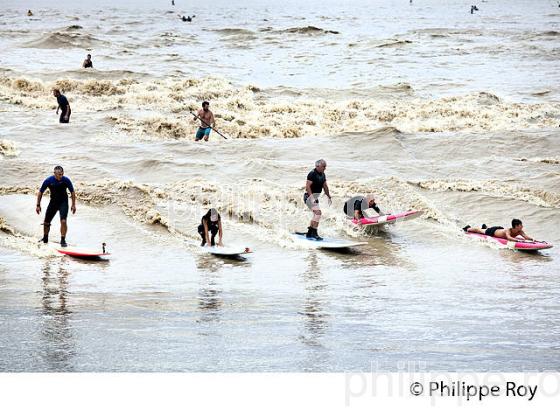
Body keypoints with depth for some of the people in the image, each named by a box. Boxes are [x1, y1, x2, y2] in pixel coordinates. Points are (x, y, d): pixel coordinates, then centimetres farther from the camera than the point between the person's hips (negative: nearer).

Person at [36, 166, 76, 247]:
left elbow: (72, 192, -2)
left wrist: (73, 205, -1)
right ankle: (45, 238, 34)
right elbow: (40, 192, -4)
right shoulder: (48, 181, -17)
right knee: (46, 222, 9)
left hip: (63, 202, -2)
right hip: (53, 202, 2)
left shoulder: (66, 180, -18)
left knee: (63, 221, -20)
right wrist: (38, 205, -4)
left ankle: (63, 240, -7)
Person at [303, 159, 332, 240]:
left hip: (315, 197, 10)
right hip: (309, 196, -10)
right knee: (318, 213, -20)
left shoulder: (322, 175, 9)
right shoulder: (312, 174, -18)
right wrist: (312, 197, -31)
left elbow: (325, 186, 19)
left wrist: (329, 197, 18)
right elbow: (307, 186, -23)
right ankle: (314, 233, -20)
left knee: (316, 215, 14)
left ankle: (309, 233, 22)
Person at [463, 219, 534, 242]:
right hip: (493, 231, -5)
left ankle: (485, 227, 75)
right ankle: (468, 228, 52)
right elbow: (508, 237, -65)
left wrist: (532, 239, -60)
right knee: (480, 231, 25)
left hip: (500, 229, 5)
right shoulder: (508, 231, -46)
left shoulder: (520, 232, -29)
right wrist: (518, 240, -77)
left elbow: (526, 236, -40)